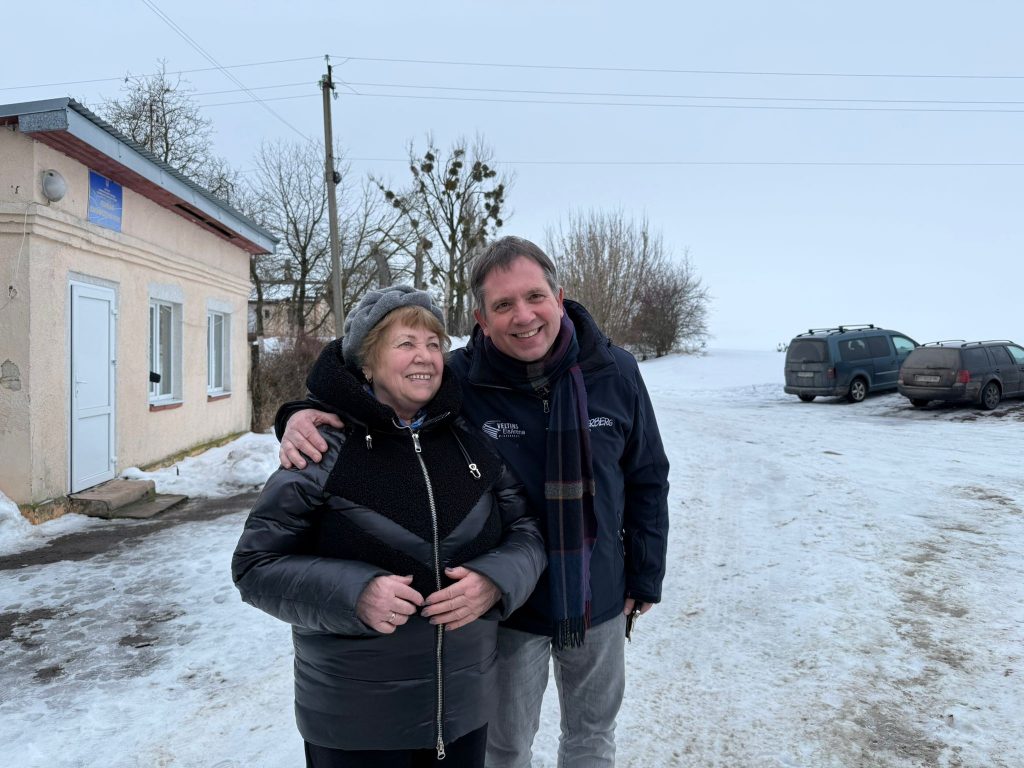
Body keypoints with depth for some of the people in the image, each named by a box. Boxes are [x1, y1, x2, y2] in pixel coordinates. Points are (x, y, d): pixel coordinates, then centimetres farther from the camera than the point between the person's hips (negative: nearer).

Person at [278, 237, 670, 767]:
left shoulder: (614, 372, -12)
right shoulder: (457, 381, -20)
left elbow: (646, 480, 0)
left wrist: (645, 578, 4)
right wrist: (303, 415, -28)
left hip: (599, 601, 2)